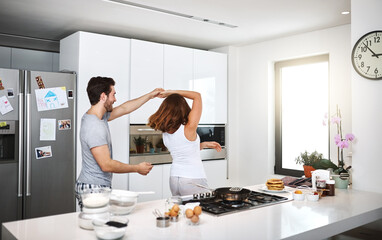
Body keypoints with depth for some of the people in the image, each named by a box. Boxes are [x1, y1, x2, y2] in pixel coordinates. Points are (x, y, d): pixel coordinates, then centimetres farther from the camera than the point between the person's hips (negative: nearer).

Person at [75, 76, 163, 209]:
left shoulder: (97, 115, 8)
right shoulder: (94, 127, -22)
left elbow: (124, 108, 22)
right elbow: (106, 165, -24)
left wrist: (149, 96, 26)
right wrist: (137, 168, -12)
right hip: (94, 189, -9)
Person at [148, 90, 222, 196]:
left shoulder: (165, 133, 0)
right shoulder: (188, 130, -19)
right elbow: (197, 96, -12)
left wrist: (204, 144, 19)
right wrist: (172, 92, -9)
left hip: (174, 179, 7)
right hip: (193, 180, -7)